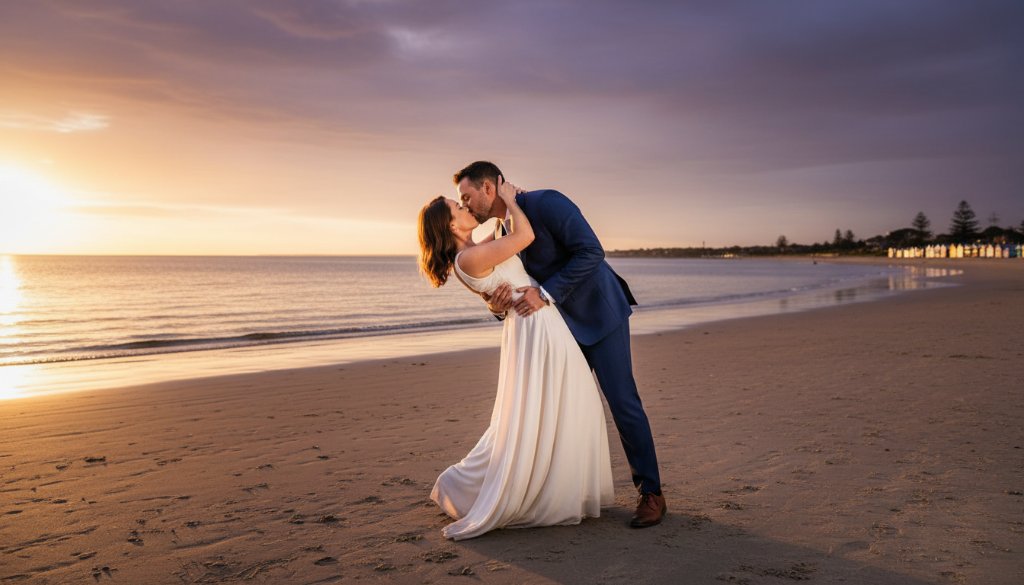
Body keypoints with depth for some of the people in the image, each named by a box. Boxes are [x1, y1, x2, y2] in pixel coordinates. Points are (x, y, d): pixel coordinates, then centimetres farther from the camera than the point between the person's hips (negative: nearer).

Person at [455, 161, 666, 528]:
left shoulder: (546, 203, -20)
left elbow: (591, 252, -26)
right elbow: (519, 293, 8)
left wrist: (545, 293, -29)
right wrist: (497, 306, -16)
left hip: (600, 315, -8)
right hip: (564, 323, 8)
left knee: (622, 401, -6)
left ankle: (651, 493, 5)